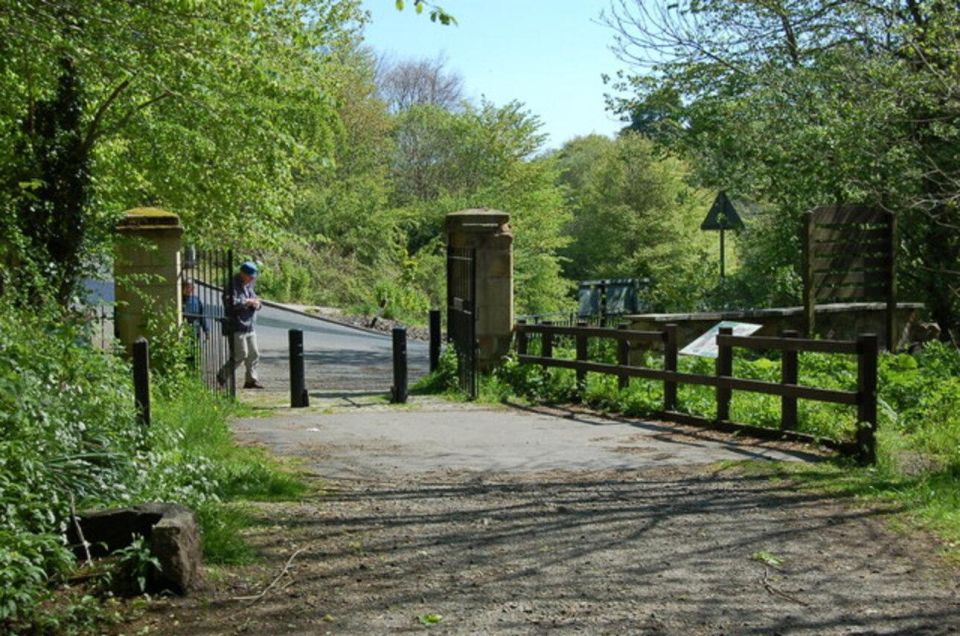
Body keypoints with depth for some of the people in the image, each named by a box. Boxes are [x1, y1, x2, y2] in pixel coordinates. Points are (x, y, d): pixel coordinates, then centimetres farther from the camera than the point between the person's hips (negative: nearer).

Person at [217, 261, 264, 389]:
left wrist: (256, 304, -1)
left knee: (254, 354, 6)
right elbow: (231, 303, -25)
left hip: (250, 326, 9)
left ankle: (251, 379, 12)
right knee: (241, 355, -7)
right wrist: (247, 302, -16)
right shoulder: (233, 285, -11)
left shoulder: (249, 285, 17)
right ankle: (222, 375, 8)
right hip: (237, 327, -9)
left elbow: (255, 300, 23)